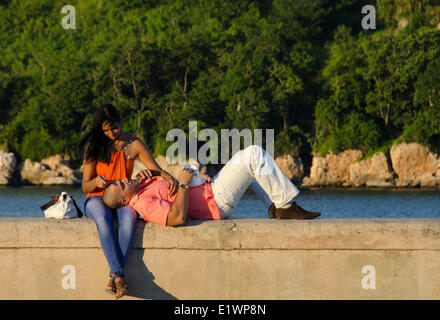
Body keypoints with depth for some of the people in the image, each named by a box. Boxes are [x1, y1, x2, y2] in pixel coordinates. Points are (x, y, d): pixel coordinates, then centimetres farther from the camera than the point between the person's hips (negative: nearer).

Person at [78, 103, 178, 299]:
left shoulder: (134, 145, 8)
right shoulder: (94, 146, 4)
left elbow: (156, 169, 1)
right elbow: (85, 186, 2)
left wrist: (169, 178, -23)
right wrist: (95, 182, -22)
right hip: (98, 199, -1)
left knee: (128, 218, -37)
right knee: (103, 219, -38)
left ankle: (113, 277, -44)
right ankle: (119, 275, -48)